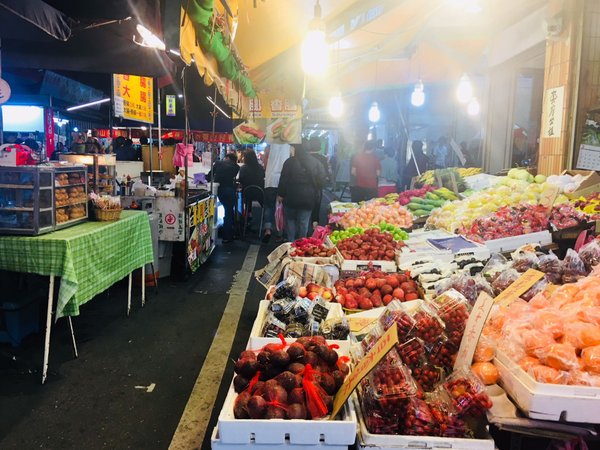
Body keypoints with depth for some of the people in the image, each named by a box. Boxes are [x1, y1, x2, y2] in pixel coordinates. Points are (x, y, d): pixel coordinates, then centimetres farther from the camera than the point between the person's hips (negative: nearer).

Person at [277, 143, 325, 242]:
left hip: (291, 197, -2)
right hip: (308, 198, 2)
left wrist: (280, 194, 2)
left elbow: (283, 180, -6)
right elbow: (321, 180, 5)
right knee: (304, 222, 9)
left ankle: (291, 242, 11)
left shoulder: (290, 162, -6)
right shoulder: (316, 163, 3)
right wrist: (315, 194, 14)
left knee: (290, 220, 13)